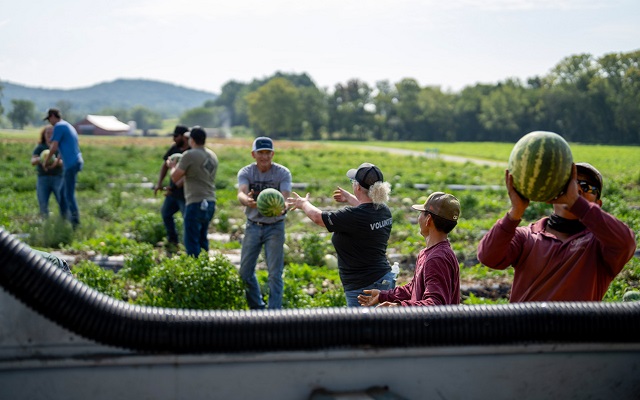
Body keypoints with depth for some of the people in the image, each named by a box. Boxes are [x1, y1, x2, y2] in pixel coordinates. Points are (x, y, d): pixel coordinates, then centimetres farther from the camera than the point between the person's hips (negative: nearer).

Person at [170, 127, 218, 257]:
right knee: (202, 239, 17)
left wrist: (173, 167, 14)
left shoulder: (189, 155, -10)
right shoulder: (213, 156, 13)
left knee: (192, 241, -3)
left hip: (195, 203, -8)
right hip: (210, 202, 8)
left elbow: (175, 177, -7)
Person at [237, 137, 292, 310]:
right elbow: (241, 193, -25)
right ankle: (257, 308, 25)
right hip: (253, 226, 2)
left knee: (275, 273, -3)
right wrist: (246, 200, -50)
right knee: (245, 271, 6)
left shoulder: (283, 173, -9)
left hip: (275, 226, -2)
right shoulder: (246, 172, -6)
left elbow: (285, 198, -23)